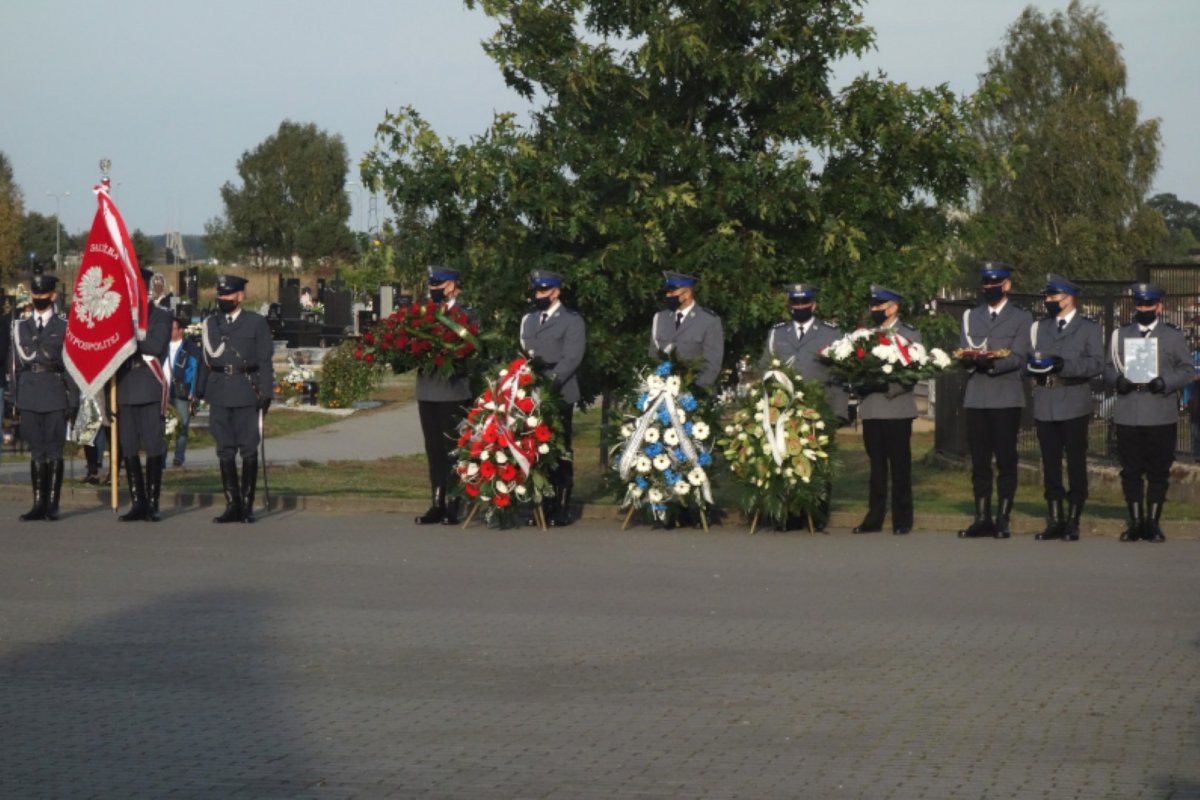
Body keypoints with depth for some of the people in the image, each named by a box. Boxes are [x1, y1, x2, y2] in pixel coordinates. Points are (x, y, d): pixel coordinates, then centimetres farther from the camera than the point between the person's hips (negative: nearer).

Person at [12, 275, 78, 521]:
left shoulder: (64, 327, 4)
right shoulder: (21, 328, 15)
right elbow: (20, 361, 11)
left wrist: (73, 402, -5)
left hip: (55, 396, -3)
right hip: (29, 397, 3)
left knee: (54, 451, -3)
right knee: (36, 452, 4)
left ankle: (52, 505, 0)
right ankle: (39, 504, 6)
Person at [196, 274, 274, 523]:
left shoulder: (257, 323, 4)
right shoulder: (210, 324, 14)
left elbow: (265, 362, 0)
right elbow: (206, 361, 14)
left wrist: (265, 394, -7)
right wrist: (199, 393, 9)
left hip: (246, 394, -3)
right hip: (219, 396, 3)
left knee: (248, 451, -1)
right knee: (225, 451, 3)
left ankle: (247, 505, 4)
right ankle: (232, 505, 8)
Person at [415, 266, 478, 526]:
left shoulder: (467, 316, -3)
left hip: (453, 392, -5)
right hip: (427, 391, 5)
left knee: (453, 449, -1)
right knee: (434, 450, 8)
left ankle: (453, 506, 2)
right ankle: (437, 504, 12)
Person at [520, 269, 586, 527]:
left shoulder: (572, 321, 1)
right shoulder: (528, 319, 21)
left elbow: (572, 358, -9)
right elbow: (522, 353, 18)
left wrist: (550, 382, -21)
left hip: (558, 395, -5)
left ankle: (561, 510, 0)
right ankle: (541, 506, 4)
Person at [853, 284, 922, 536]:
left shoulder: (910, 334, 2)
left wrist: (889, 387, -19)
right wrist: (858, 382, -8)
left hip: (897, 409, -4)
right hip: (870, 409, 4)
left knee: (900, 467, -2)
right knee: (877, 465, 7)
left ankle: (902, 520, 3)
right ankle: (874, 518, 10)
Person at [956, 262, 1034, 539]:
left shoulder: (1021, 317, 6)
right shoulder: (970, 316, 19)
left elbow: (1018, 357, -5)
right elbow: (962, 353, 11)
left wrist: (993, 362, -23)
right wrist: (969, 358, -13)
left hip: (1006, 398, -4)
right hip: (976, 397, 4)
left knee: (1006, 462, -3)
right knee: (979, 462, 4)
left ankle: (1003, 519, 0)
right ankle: (982, 519, 9)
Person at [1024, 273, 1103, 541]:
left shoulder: (1089, 328, 4)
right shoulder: (1039, 326, 19)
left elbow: (1096, 364, -7)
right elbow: (1027, 359, 15)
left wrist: (1065, 365, -18)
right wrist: (1034, 366, -8)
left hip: (1073, 406, -4)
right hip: (1044, 406, 4)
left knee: (1076, 464, -1)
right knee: (1050, 464, 6)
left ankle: (1073, 521, 4)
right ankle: (1054, 521, 12)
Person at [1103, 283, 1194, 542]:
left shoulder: (1174, 336, 8)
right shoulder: (1120, 334, 14)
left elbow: (1187, 370, 4)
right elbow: (1108, 368, 13)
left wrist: (1165, 382, -13)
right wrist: (1118, 380, -9)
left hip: (1161, 416, -2)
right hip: (1128, 416, 2)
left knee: (1159, 471, 1)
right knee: (1130, 470, 3)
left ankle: (1153, 523, 9)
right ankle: (1135, 522, 11)